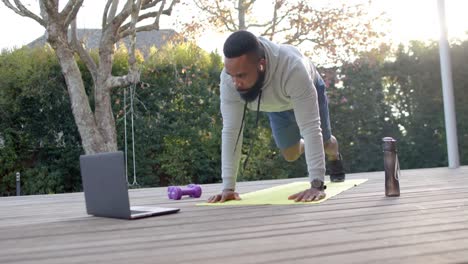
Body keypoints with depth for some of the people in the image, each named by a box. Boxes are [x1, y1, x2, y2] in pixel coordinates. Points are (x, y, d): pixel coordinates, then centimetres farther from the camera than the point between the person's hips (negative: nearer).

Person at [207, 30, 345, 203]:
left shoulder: (293, 69, -51)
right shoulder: (230, 77, -39)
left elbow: (311, 128, -50)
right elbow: (230, 130, -35)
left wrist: (317, 184, -54)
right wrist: (228, 187, -38)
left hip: (308, 91, -2)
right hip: (276, 105, 3)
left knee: (325, 142, 14)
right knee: (290, 154, 11)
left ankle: (334, 157, 52)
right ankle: (306, 147, 48)